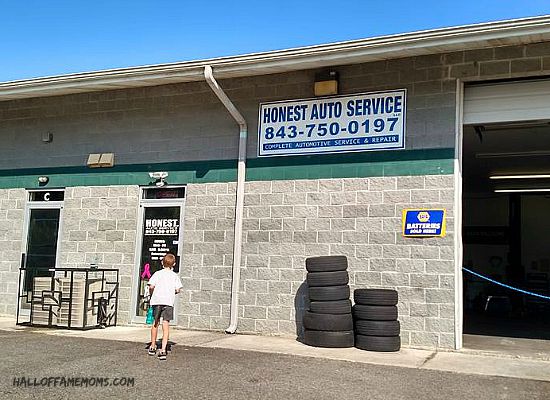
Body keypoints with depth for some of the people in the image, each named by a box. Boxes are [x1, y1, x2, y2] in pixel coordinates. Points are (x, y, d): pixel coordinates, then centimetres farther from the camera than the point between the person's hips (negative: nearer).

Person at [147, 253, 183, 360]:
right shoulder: (175, 276, 8)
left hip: (156, 300, 1)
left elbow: (151, 286, -5)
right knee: (166, 324, -2)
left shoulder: (157, 273, 6)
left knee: (155, 323, 16)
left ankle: (152, 347, 31)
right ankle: (163, 350, -14)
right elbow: (177, 290, 1)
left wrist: (152, 294, 14)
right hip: (169, 301, -1)